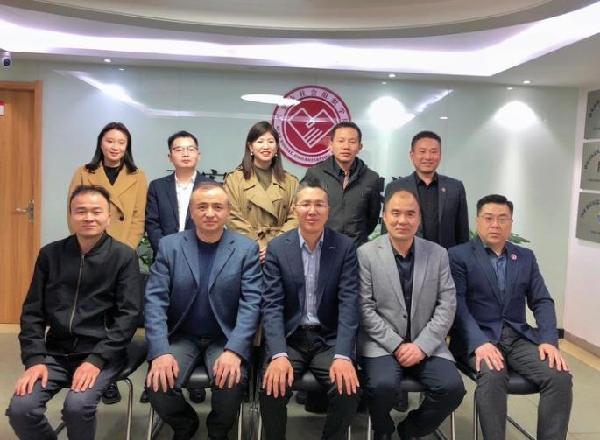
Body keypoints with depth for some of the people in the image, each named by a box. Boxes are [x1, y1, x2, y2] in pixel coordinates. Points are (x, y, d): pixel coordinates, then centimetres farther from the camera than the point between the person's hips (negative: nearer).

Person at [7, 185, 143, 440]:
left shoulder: (124, 257, -4)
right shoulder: (50, 254, 6)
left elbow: (128, 314, -9)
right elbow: (32, 311, 6)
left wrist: (96, 359, -17)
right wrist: (34, 359, -7)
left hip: (102, 353, -3)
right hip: (56, 352, 3)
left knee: (77, 406, -27)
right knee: (20, 409, -17)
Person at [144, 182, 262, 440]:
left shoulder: (246, 249, -3)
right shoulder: (169, 246, 0)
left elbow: (251, 303, -10)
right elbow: (155, 300, -6)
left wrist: (234, 351, -24)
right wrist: (161, 351, -20)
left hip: (225, 338, -1)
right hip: (180, 337, 1)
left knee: (231, 382, -27)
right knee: (158, 383, -23)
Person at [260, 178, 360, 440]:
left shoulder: (345, 247, -2)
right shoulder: (277, 248, -1)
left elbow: (348, 303, -9)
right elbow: (272, 305, -8)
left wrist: (343, 356, -22)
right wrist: (279, 355, -23)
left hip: (329, 339, 0)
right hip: (289, 338, 0)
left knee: (348, 390, -23)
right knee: (272, 389, -24)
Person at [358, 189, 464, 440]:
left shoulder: (438, 254, 4)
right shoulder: (366, 254, -3)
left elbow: (447, 306, 1)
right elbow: (365, 308, -6)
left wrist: (422, 346, -11)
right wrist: (396, 345, -13)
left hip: (426, 344, 3)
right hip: (382, 343, -2)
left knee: (452, 387, -20)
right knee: (383, 386, -29)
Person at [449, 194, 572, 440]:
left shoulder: (526, 257, 16)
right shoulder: (459, 256, 1)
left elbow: (542, 302, 9)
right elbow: (457, 304, -9)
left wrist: (549, 340, -9)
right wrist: (479, 343, -23)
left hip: (519, 337, 4)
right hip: (478, 337, -4)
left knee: (560, 376, -20)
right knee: (492, 376, -33)